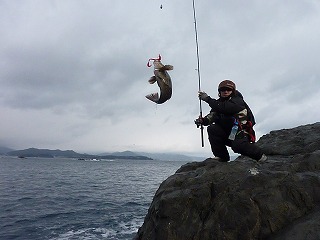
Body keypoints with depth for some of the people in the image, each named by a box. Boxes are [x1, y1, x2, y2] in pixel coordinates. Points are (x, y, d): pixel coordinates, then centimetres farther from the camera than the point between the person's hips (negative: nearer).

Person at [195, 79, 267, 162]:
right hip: (228, 135, 6)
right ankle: (221, 156, -8)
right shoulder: (219, 103, 9)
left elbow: (224, 108, -30)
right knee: (212, 129, -17)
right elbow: (212, 115, -5)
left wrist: (208, 99, -28)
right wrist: (203, 120, -27)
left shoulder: (237, 101, -12)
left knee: (237, 145, -34)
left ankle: (259, 155, -4)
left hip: (241, 134, -6)